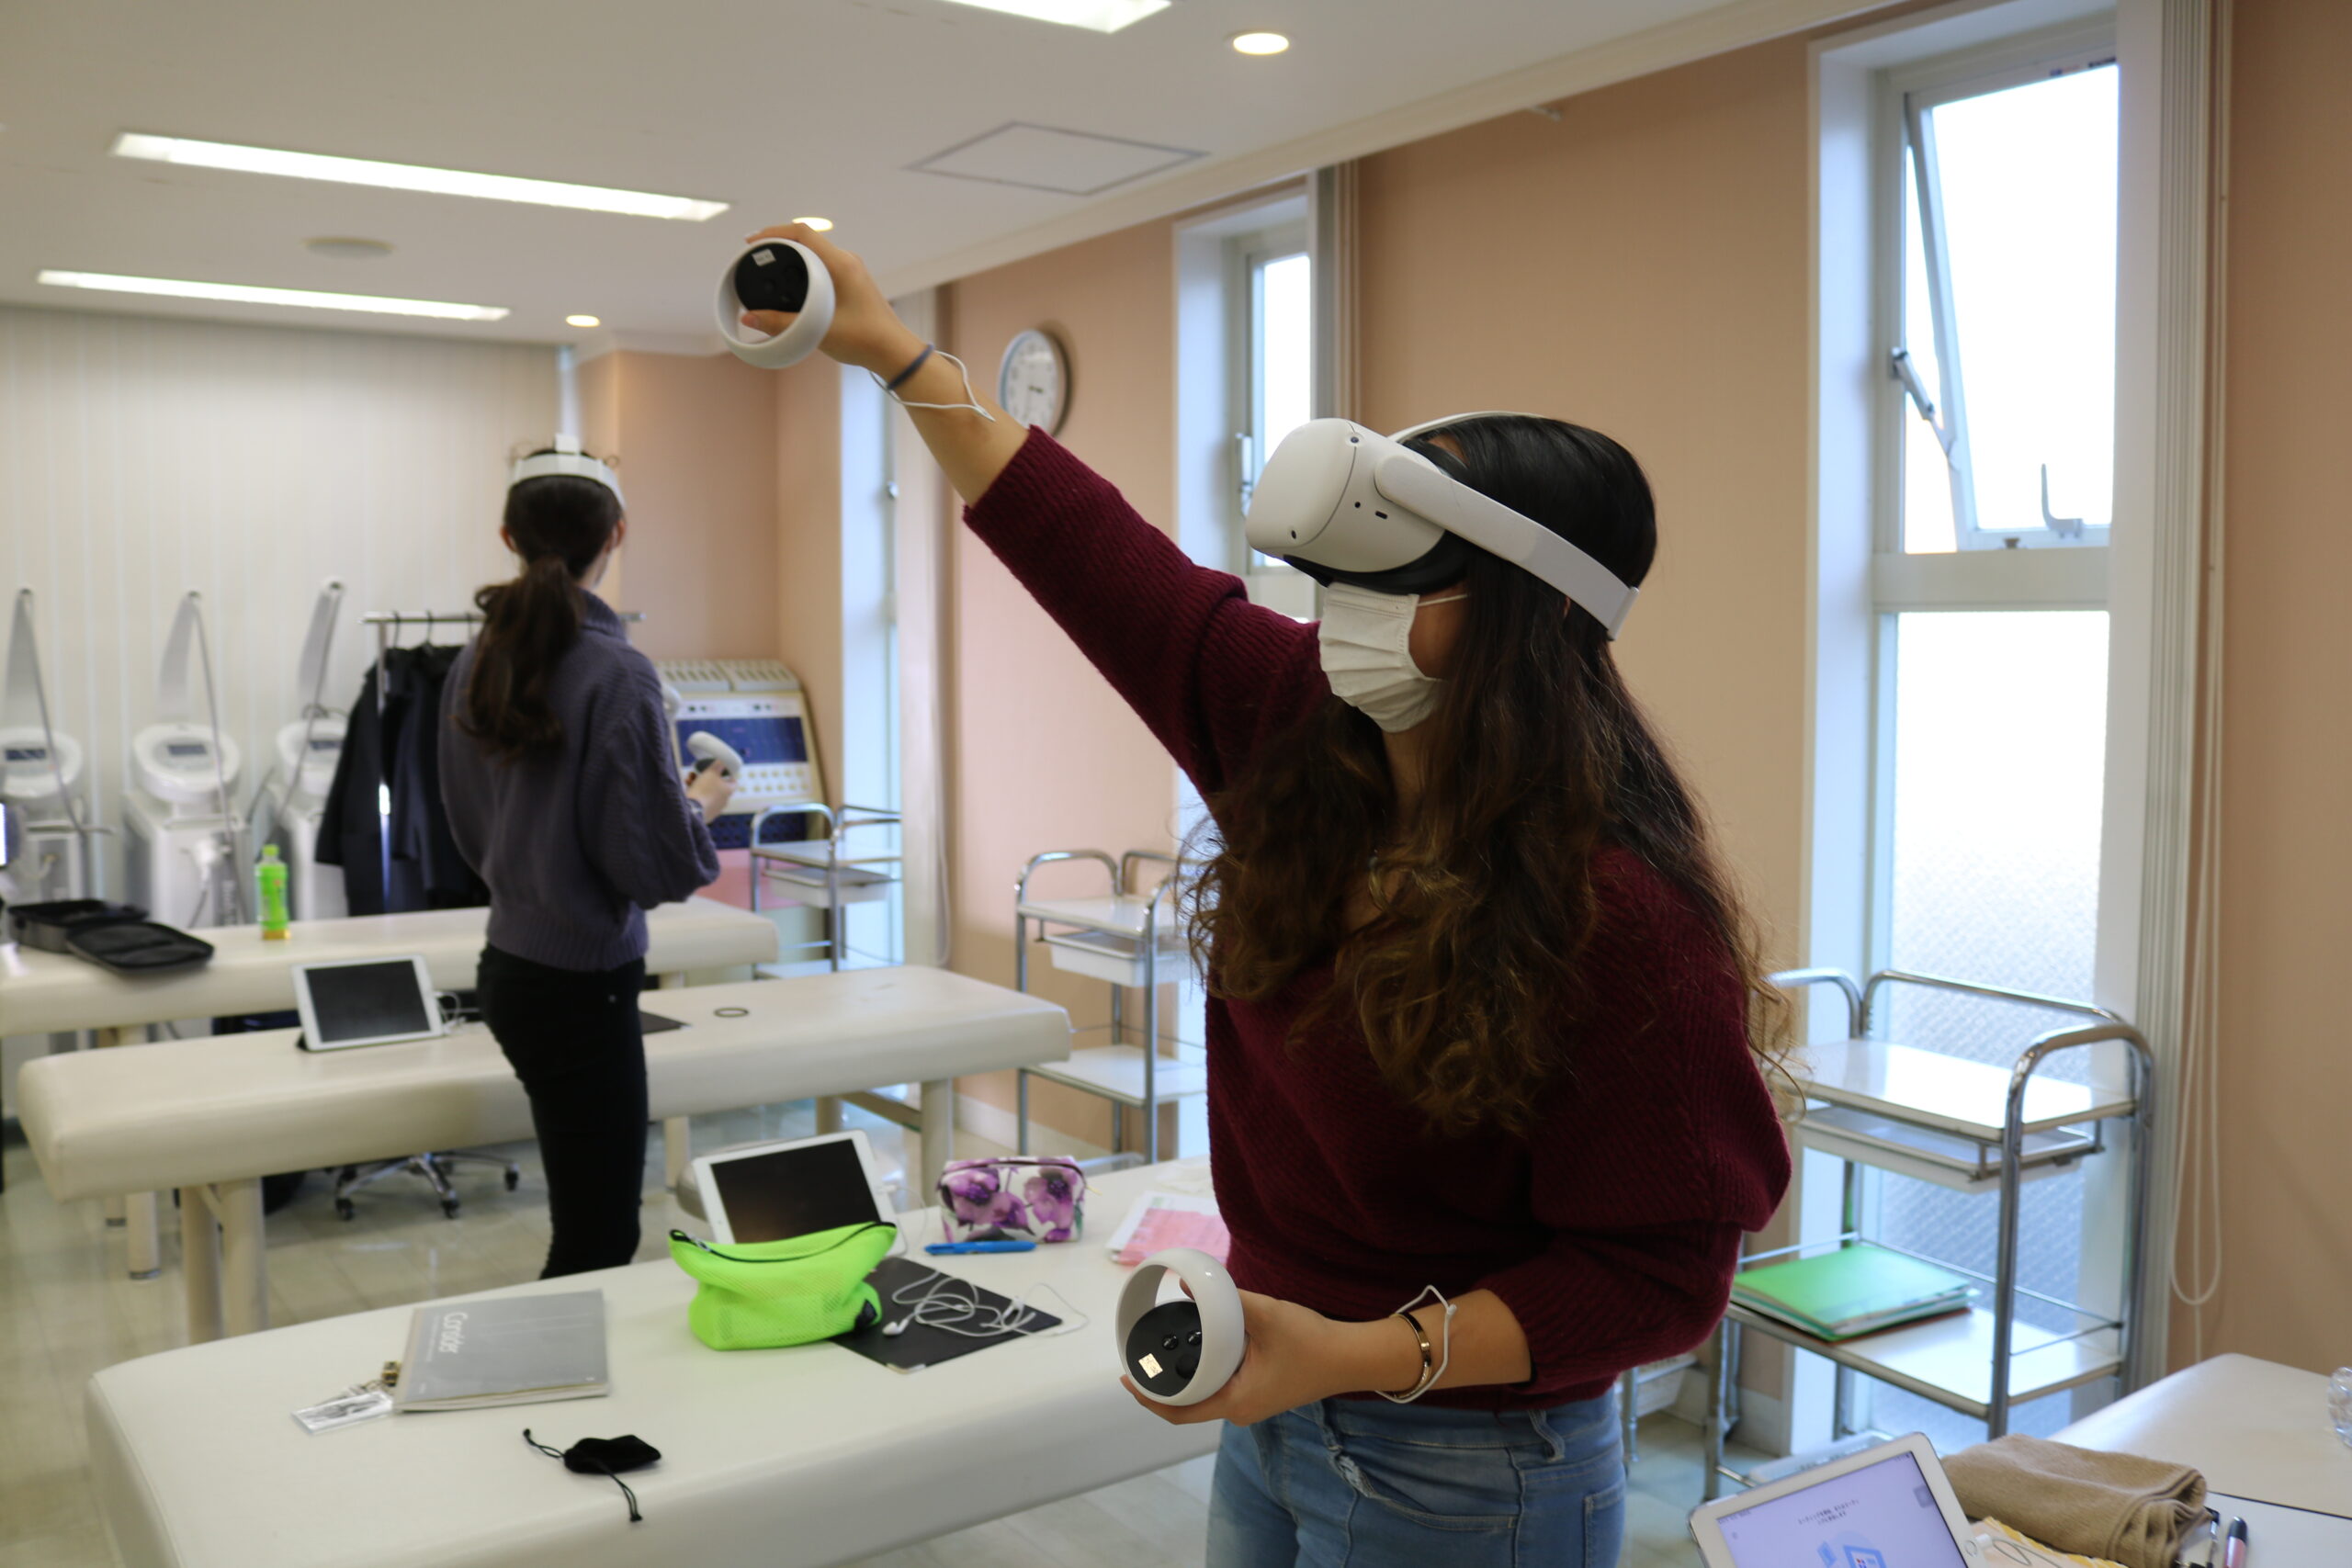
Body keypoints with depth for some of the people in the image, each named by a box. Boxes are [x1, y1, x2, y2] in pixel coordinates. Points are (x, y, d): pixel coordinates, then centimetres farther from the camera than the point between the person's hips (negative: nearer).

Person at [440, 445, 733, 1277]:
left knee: (592, 1227, 18)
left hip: (510, 966, 8)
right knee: (595, 1247, 0)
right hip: (583, 983, -8)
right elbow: (658, 865, -17)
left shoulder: (476, 663, 5)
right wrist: (701, 804, 3)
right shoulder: (616, 674, -18)